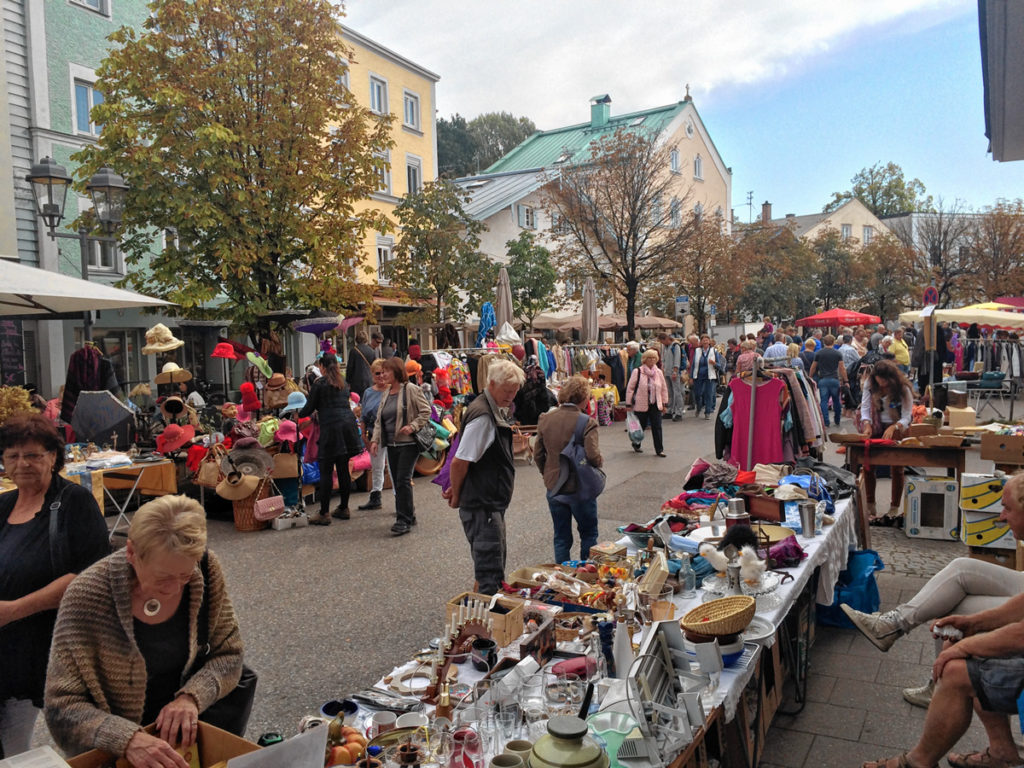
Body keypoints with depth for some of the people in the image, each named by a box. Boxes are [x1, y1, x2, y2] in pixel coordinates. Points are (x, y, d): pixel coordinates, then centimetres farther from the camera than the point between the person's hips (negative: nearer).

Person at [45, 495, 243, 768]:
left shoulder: (205, 570, -12)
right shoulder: (87, 596, -19)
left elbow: (228, 654, -2)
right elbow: (62, 707, -17)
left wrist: (191, 697, -20)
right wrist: (127, 740, -32)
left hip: (187, 733, 3)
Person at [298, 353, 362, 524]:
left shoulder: (319, 384, -2)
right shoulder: (344, 383, 16)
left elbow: (310, 407, 1)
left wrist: (298, 415, 22)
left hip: (330, 428, -6)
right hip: (348, 425, 6)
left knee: (326, 472, -3)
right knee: (343, 469, 12)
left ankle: (324, 513, -1)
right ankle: (344, 508, 18)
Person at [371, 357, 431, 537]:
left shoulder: (411, 390, -9)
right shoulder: (386, 393, 13)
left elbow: (426, 411, -9)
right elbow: (379, 419, 16)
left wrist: (412, 426, -21)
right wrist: (375, 439, 6)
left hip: (408, 443, -7)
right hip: (391, 445, 7)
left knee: (403, 480, -9)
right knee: (396, 482, 10)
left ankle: (404, 520, -1)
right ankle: (408, 515, 23)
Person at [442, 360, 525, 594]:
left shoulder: (497, 411, 10)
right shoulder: (482, 416, -22)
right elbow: (459, 462, -22)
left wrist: (457, 490, 13)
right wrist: (457, 496, -8)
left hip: (493, 502, 10)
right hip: (481, 505, -10)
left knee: (494, 563, 21)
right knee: (490, 569, -4)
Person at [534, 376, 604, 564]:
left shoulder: (546, 419, -2)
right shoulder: (587, 423, -18)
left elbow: (538, 454, 3)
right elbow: (593, 456, -23)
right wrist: (600, 461, -1)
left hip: (553, 487, 4)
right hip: (580, 487, -4)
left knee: (561, 536, 15)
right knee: (588, 534, 16)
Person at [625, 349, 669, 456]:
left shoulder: (659, 372, 6)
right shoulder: (637, 372, -7)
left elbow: (664, 389, 13)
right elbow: (630, 388, -5)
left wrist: (664, 403, 10)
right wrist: (628, 404, -7)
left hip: (655, 405, 3)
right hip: (641, 405, -3)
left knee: (657, 427, -2)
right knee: (640, 427, 10)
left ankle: (659, 449, 4)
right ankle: (636, 444, 35)